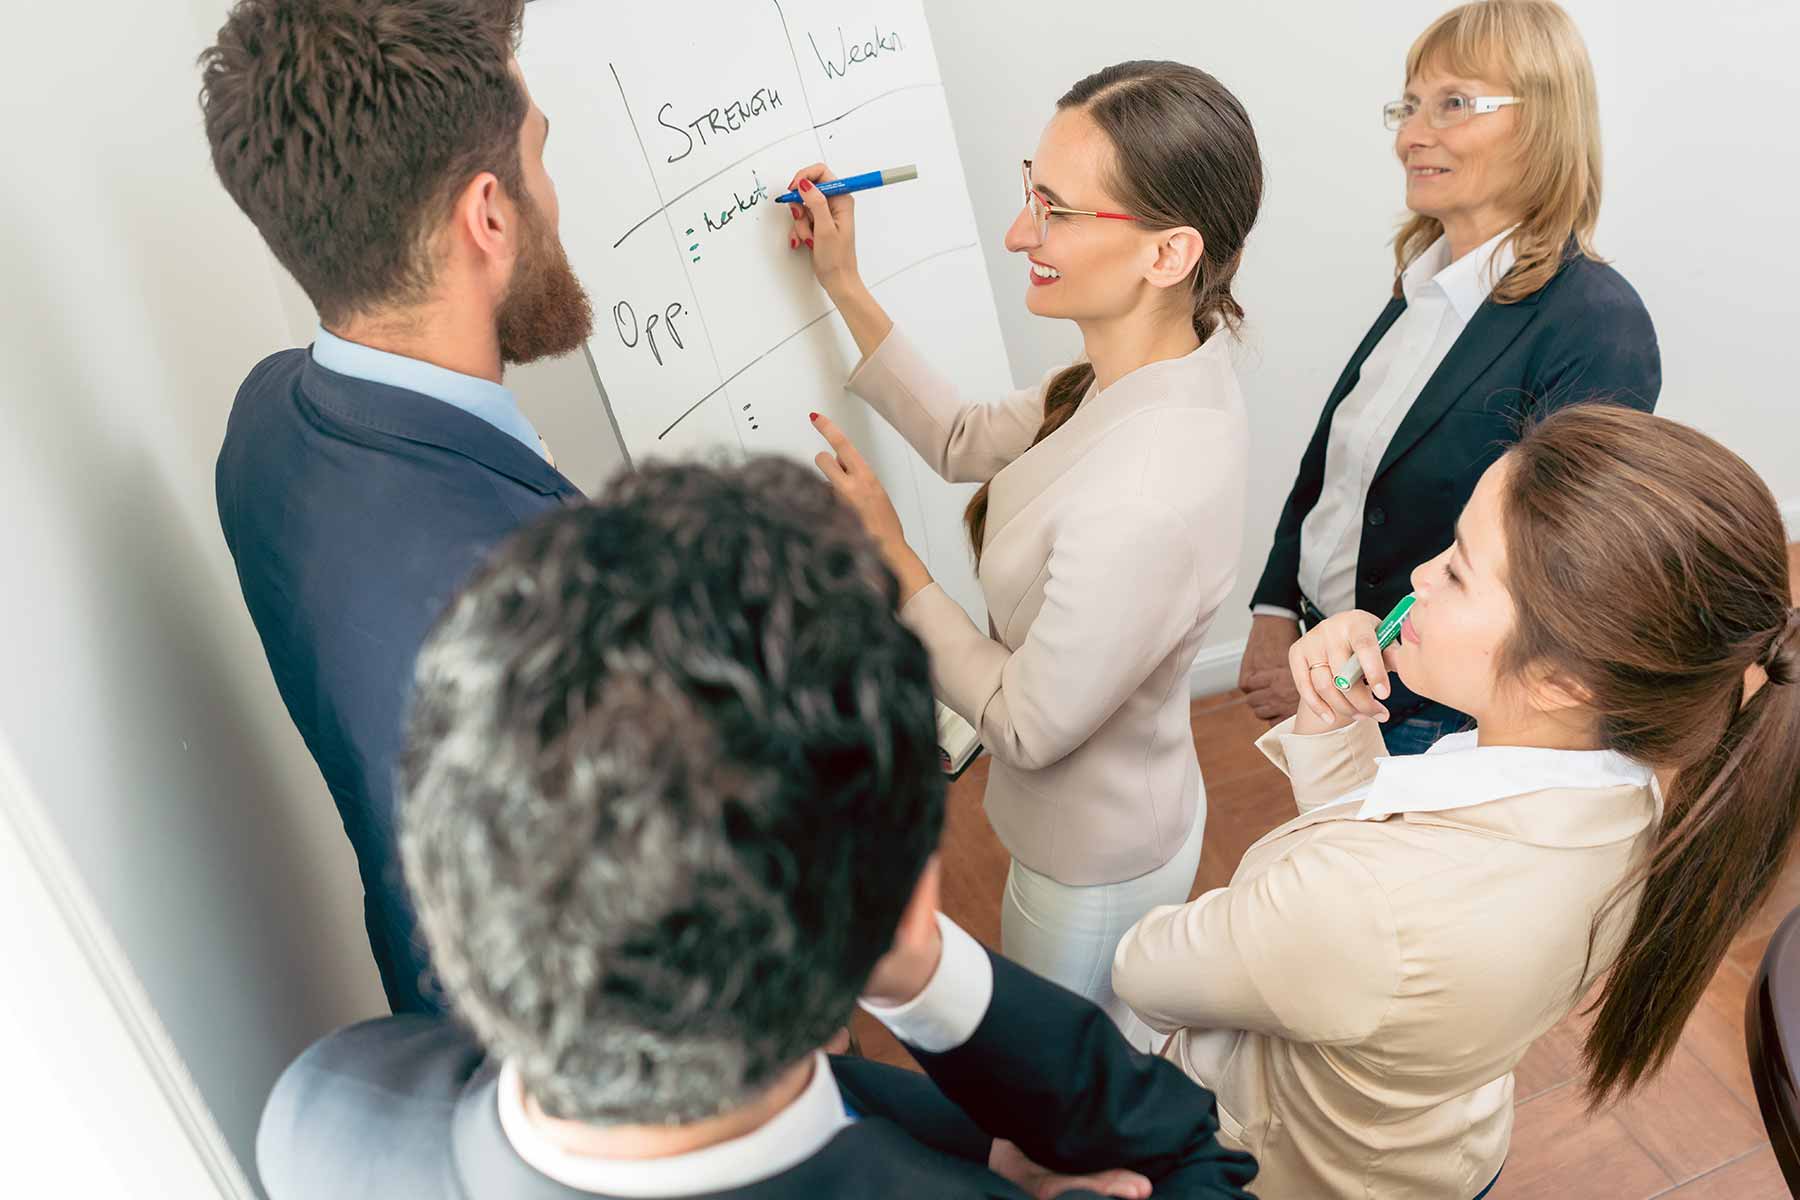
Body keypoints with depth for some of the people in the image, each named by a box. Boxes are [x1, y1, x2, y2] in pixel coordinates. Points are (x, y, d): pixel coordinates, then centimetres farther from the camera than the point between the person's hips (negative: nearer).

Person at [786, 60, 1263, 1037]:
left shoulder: (1141, 501, -42)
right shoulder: (1159, 367, -13)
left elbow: (1026, 726, -27)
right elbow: (966, 443, 2)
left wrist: (888, 552, -19)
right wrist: (843, 286, -2)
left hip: (1093, 864, -7)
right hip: (1134, 807, 8)